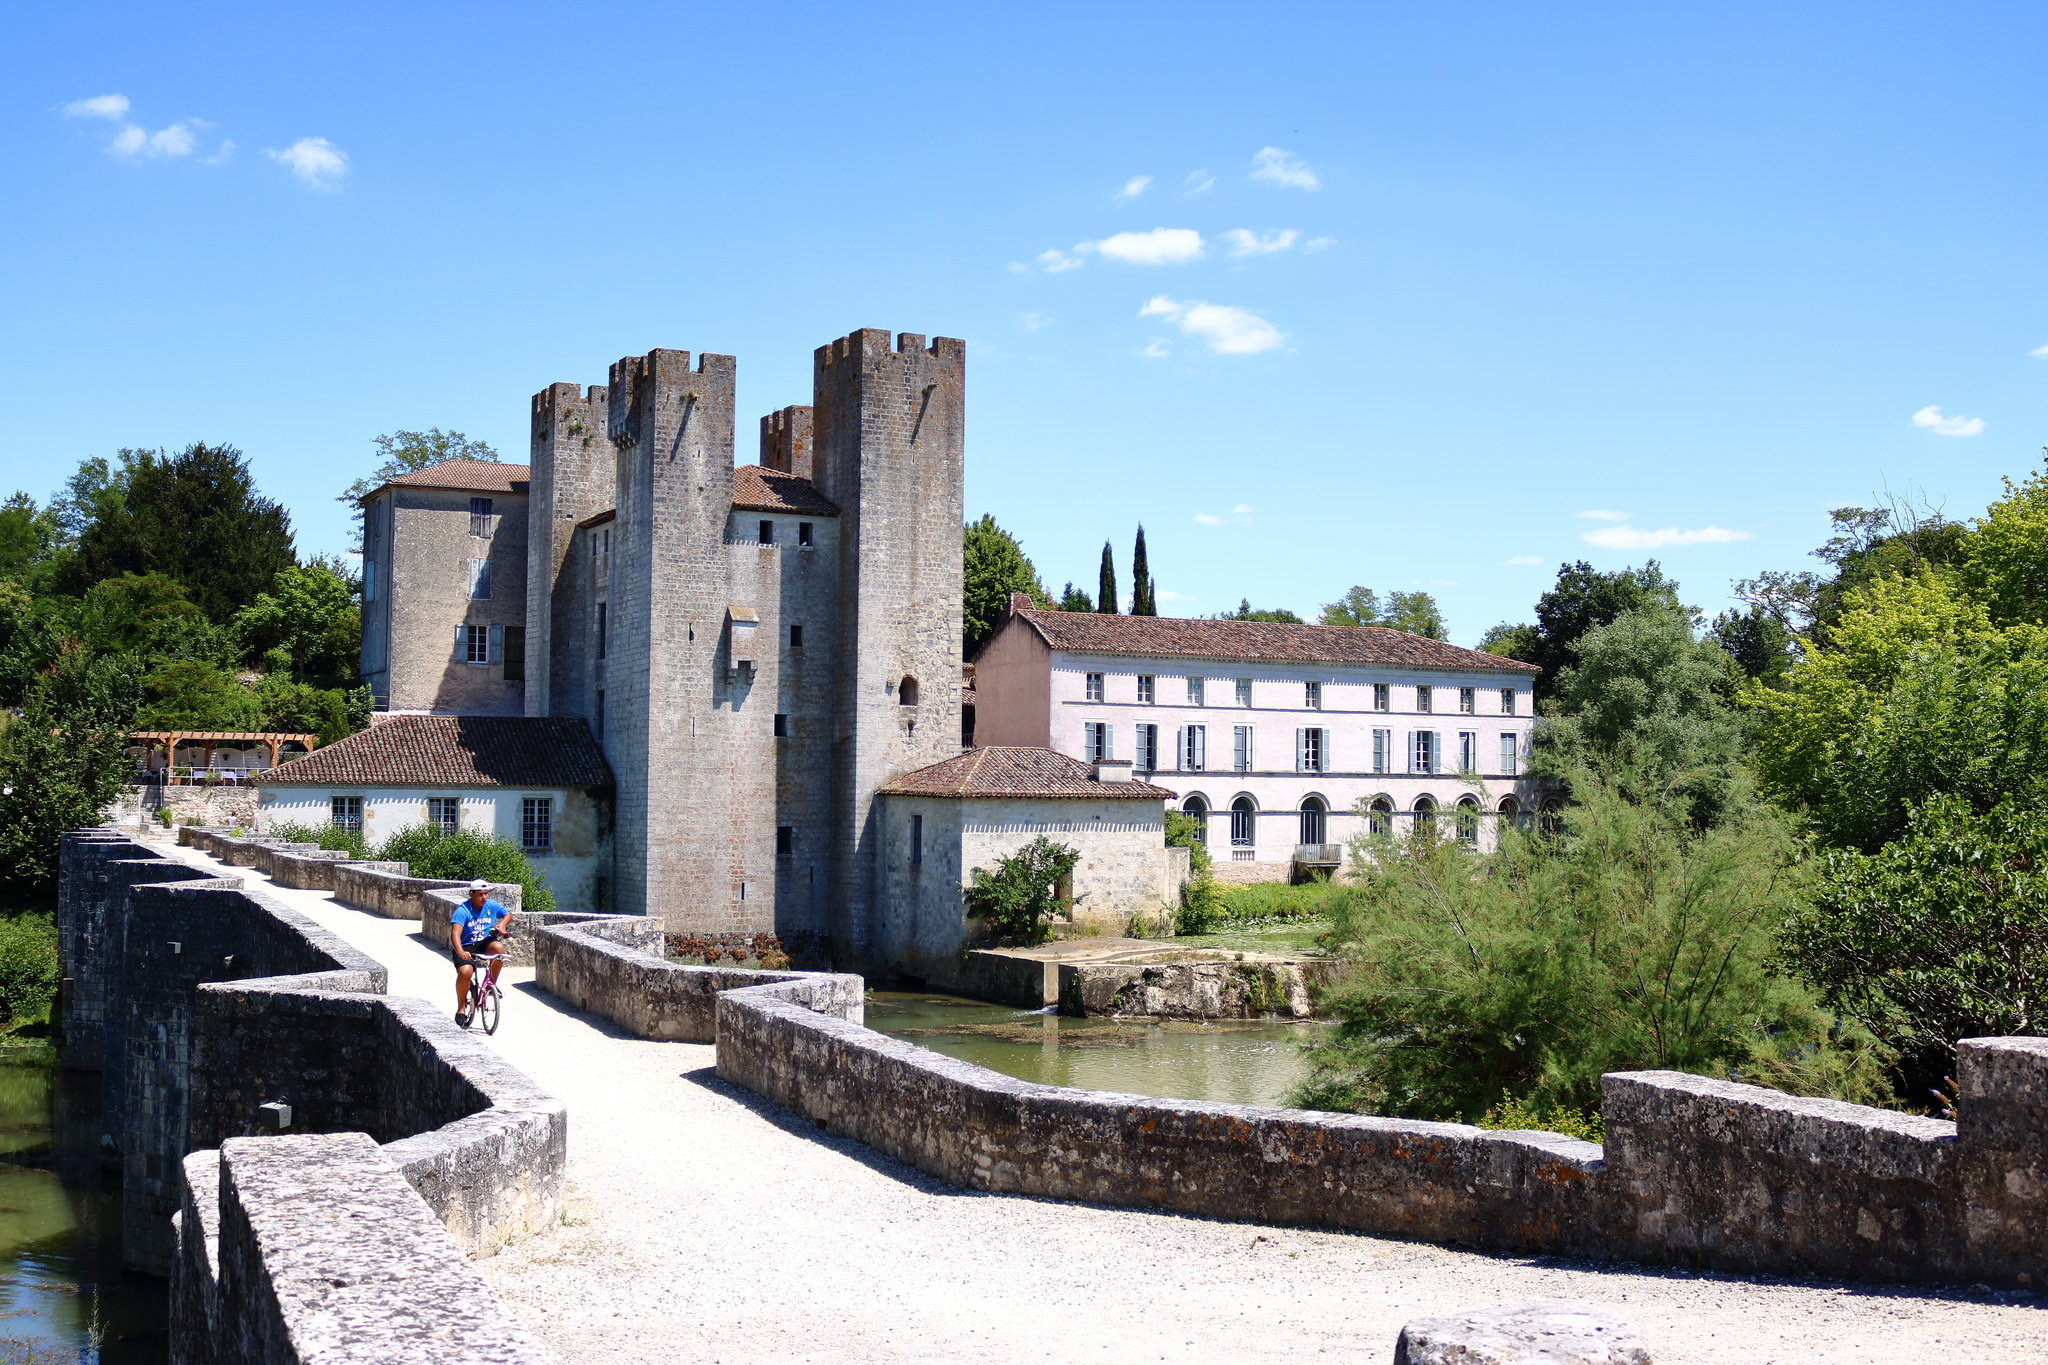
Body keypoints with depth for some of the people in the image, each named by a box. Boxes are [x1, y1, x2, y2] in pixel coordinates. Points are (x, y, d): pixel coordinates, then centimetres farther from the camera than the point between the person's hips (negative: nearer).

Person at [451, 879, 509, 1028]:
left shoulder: (491, 905, -2)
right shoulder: (462, 910, -17)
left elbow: (508, 913, 17)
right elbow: (455, 933, -30)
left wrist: (502, 924, -7)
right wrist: (460, 951, -47)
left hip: (484, 943, 3)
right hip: (466, 947, -3)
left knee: (498, 947, -30)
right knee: (464, 971, -29)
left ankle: (492, 982, -7)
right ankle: (461, 1008, -8)